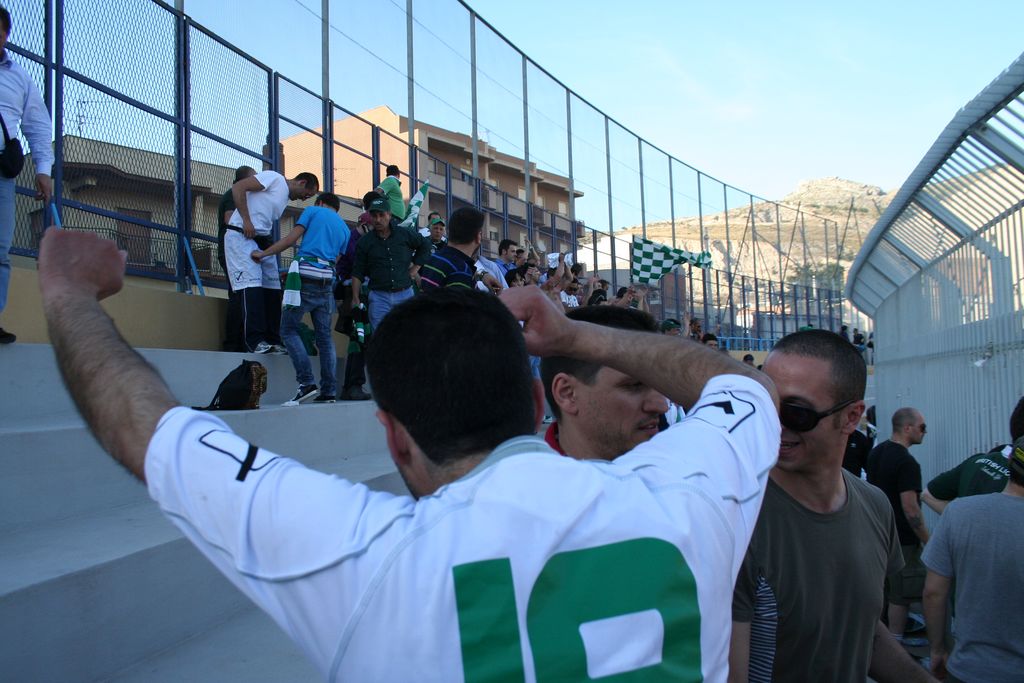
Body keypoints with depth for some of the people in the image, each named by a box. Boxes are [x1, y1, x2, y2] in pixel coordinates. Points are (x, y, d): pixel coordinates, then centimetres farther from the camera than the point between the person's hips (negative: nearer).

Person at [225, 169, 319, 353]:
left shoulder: (285, 198, 23)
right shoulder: (275, 178, -4)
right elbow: (237, 188, -14)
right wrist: (246, 221, -18)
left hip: (263, 240, 9)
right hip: (241, 236, -9)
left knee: (273, 289, 4)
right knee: (252, 287, -16)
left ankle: (272, 341, 7)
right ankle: (255, 342, -18)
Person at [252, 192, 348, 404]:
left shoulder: (313, 211, 10)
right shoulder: (344, 228, 23)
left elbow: (292, 238, -1)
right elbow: (336, 259, 15)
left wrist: (263, 253, 5)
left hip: (306, 277, -5)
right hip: (327, 281, 5)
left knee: (289, 330, 0)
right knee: (324, 335, 7)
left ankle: (307, 383, -13)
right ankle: (328, 391, 4)